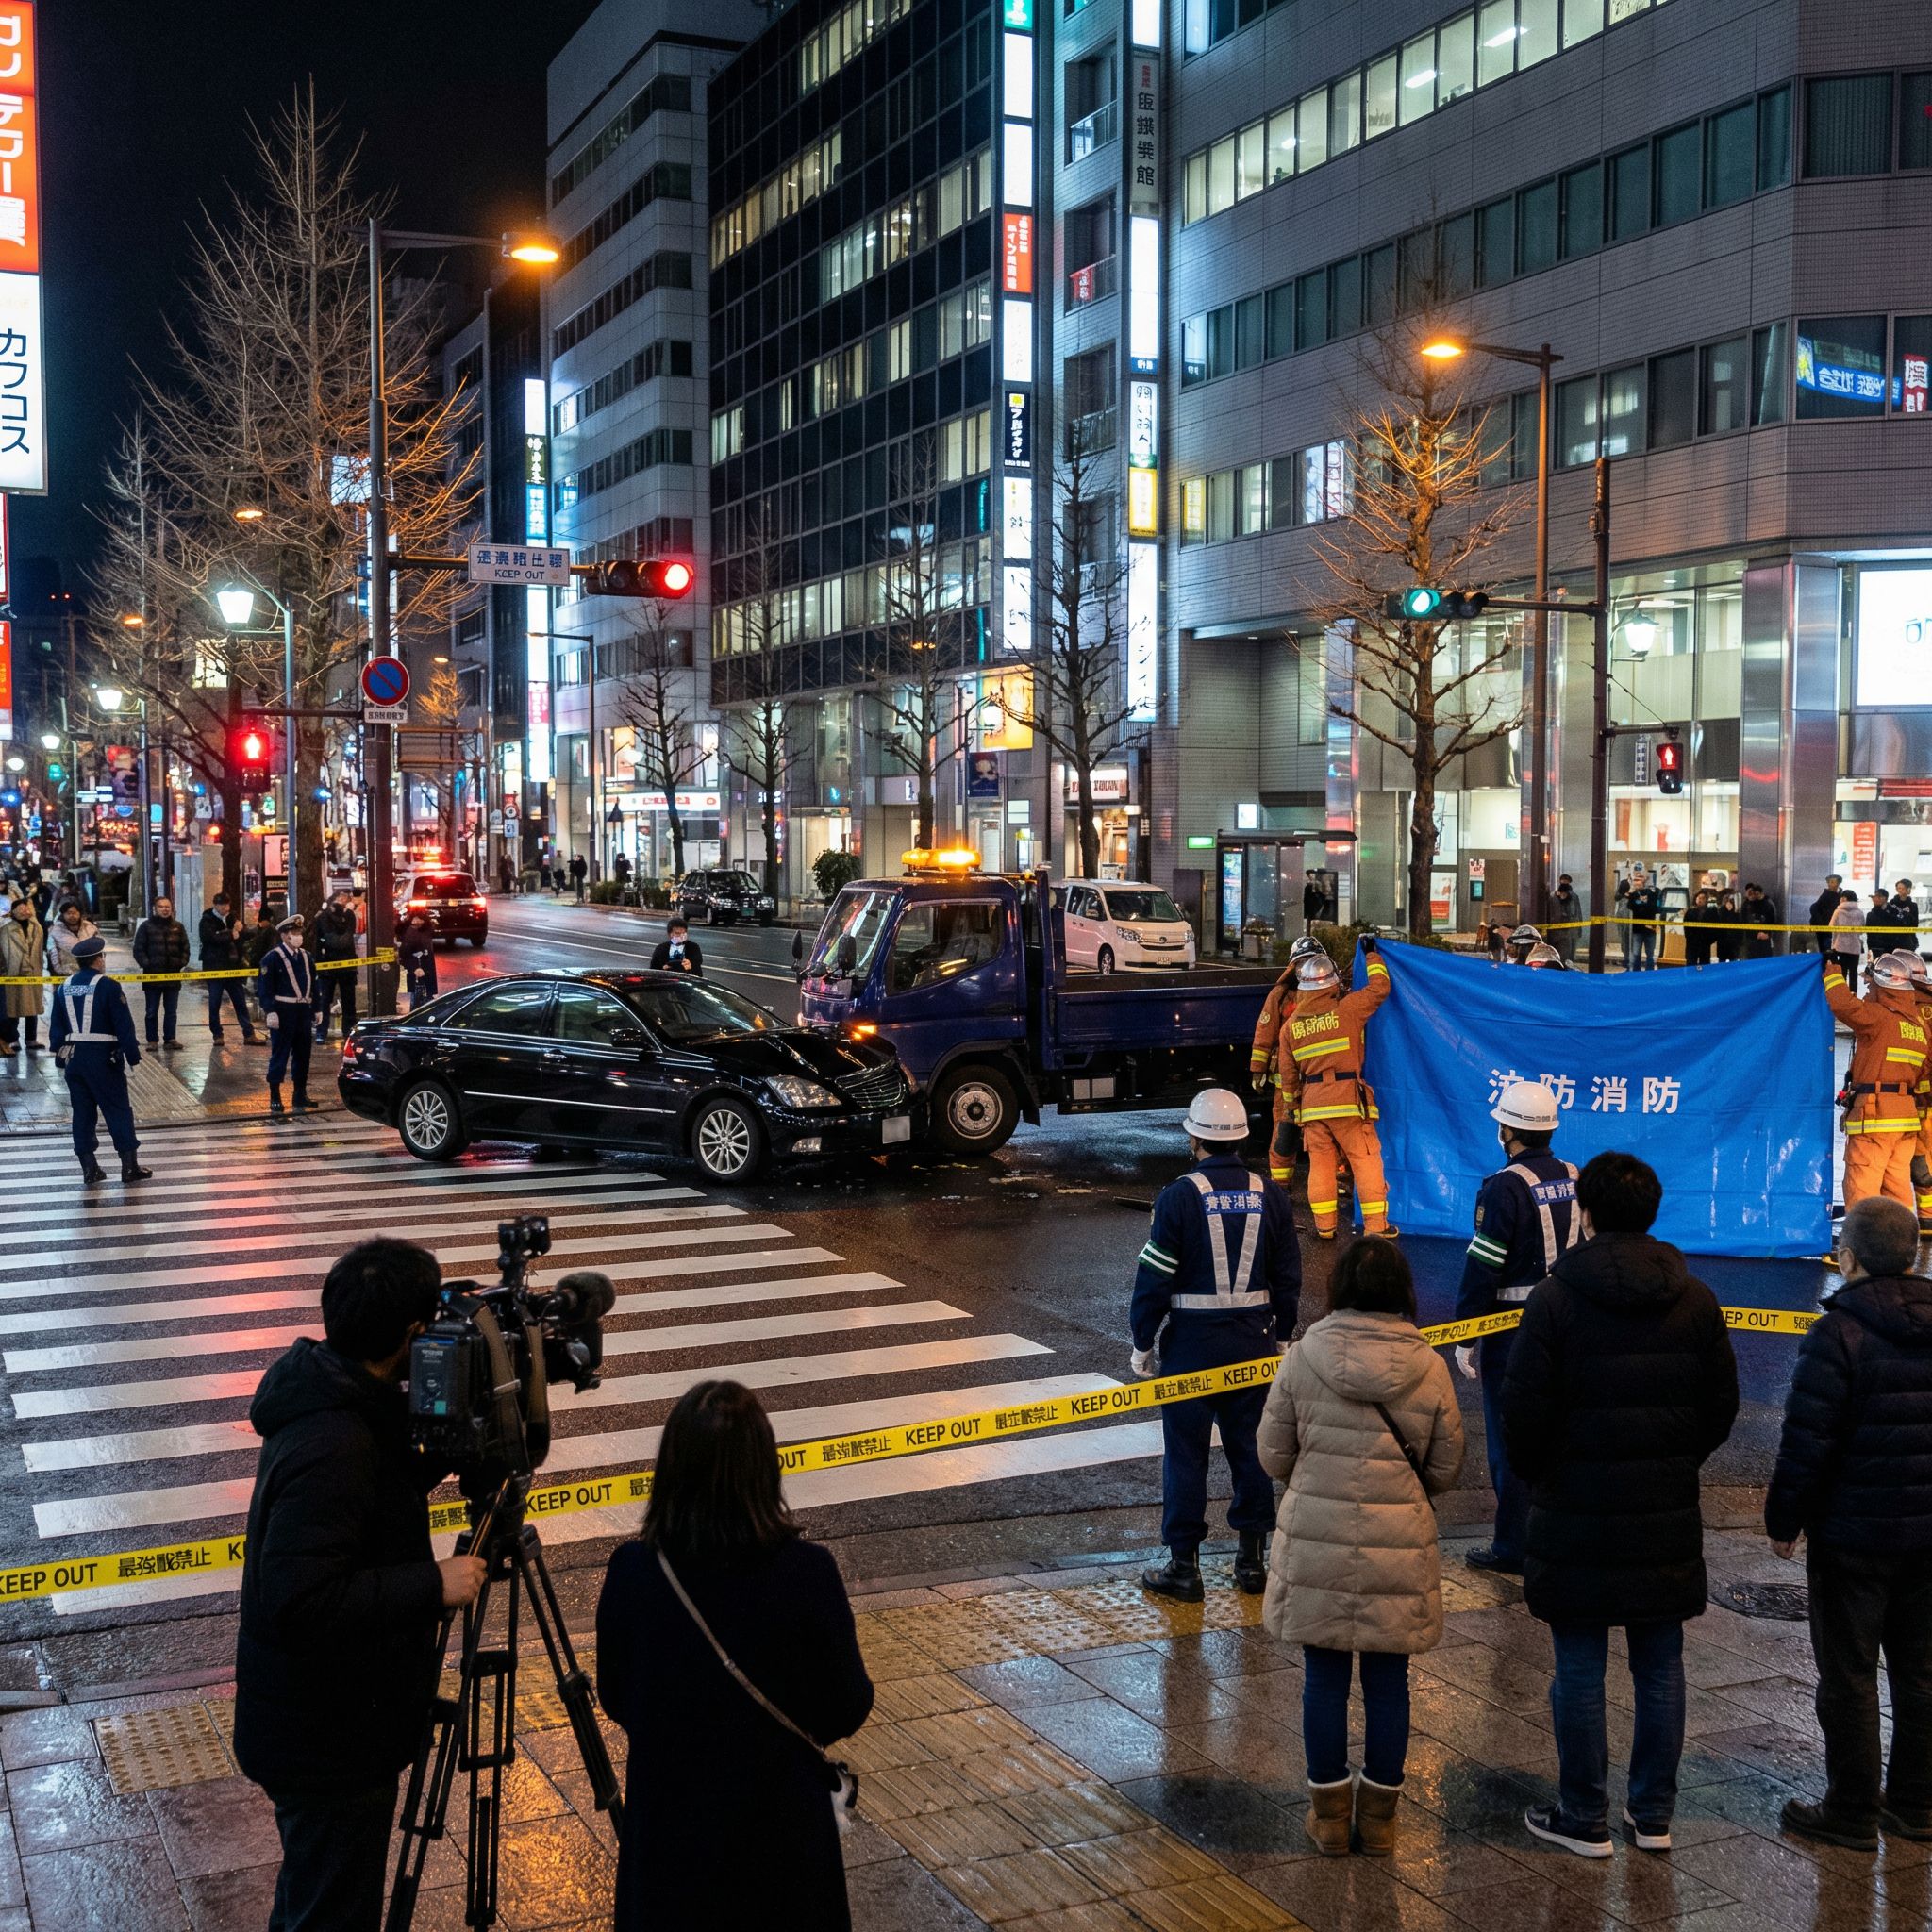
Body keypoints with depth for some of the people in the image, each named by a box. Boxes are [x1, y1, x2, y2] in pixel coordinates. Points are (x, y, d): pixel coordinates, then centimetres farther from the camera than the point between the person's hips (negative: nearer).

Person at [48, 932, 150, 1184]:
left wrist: (61, 1057, 20)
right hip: (103, 1057, -5)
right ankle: (129, 1165, 2)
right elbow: (124, 1026, -11)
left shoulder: (63, 988, 6)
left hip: (73, 1058, 5)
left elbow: (56, 1029, 12)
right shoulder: (108, 986, -11)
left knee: (82, 1112, 10)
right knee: (118, 1110, 2)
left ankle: (89, 1167, 11)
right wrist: (133, 1056, -4)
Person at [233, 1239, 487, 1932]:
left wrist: (438, 1454, -1)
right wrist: (434, 1585, -29)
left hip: (326, 1725, 10)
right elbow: (299, 1601, -36)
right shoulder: (332, 1450, -32)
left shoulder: (331, 1398, -2)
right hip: (330, 1744, -9)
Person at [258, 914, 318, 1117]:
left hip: (304, 1012, 7)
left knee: (303, 1055, 12)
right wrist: (270, 1011, -18)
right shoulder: (272, 958, -7)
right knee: (279, 1055, -3)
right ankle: (275, 1099, 0)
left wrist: (316, 1009, 15)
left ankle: (301, 1096, 22)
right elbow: (264, 986, -11)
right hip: (283, 1012, -7)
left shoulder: (306, 957, 14)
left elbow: (313, 985, 19)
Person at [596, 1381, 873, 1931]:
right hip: (779, 1824, -1)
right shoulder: (806, 1572, -20)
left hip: (668, 1825, 1)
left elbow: (615, 1702, 0)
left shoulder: (631, 1572, -16)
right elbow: (847, 1711, -9)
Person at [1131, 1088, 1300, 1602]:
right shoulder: (1270, 1196, 2)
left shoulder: (1179, 1196, -11)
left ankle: (1183, 1565, 8)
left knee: (1185, 1453, 4)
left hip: (1192, 1341, -4)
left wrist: (1142, 1343, -1)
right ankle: (1252, 1557, 21)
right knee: (1250, 1446, 14)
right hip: (1254, 1339, 4)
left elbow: (1154, 1277, -10)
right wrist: (1280, 1337, 19)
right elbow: (1288, 1276, 7)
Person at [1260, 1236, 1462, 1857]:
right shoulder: (1428, 1368, -6)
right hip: (1399, 1550, 1)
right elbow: (1446, 1468, 3)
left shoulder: (1303, 1359, -8)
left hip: (1317, 1547, 0)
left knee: (1324, 1677, 11)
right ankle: (1379, 1816, 24)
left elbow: (1274, 1457, -1)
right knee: (1387, 1680, 13)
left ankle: (1330, 1813, 23)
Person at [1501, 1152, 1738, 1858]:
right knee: (1660, 1666, 13)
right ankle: (1654, 1814, 20)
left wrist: (1538, 1477, 6)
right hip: (1667, 1514, 4)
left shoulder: (1555, 1297, -11)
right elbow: (1722, 1407, 5)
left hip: (1578, 1514, -4)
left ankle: (1584, 1819, 13)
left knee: (1580, 1671, 5)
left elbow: (1524, 1410, -12)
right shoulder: (1695, 1300, 1)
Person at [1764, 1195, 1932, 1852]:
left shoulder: (1837, 1335, -18)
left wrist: (1783, 1520, -5)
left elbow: (1807, 1443, -18)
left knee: (1849, 1674, 5)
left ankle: (1851, 1811, 13)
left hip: (1852, 1535, -6)